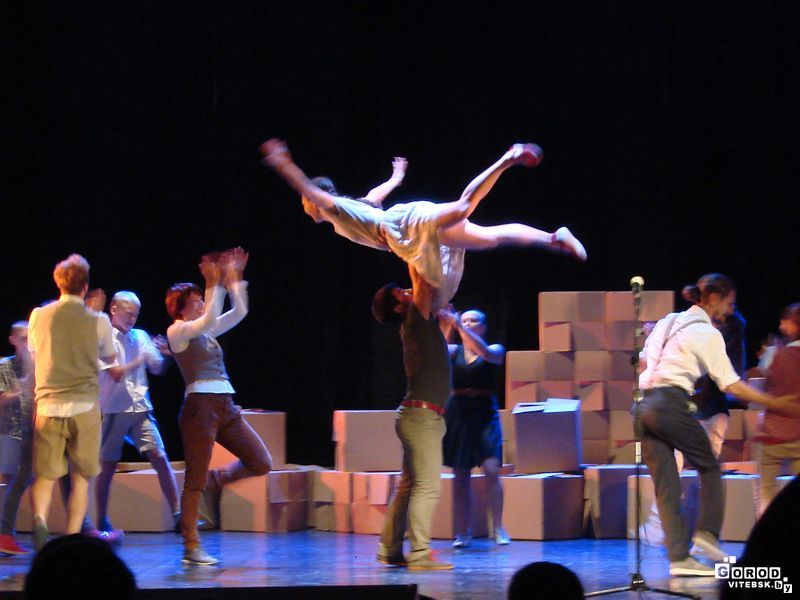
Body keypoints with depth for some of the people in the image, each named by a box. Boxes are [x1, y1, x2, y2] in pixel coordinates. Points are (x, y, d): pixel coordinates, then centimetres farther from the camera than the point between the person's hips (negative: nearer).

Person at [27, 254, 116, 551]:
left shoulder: (39, 316, 3)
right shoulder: (98, 320, -1)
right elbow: (109, 356, 18)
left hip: (48, 406, 1)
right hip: (84, 406, -1)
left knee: (44, 476, 6)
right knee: (81, 478, 8)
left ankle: (39, 518, -23)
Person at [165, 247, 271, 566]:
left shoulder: (205, 331, 21)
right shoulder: (177, 331, -1)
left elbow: (239, 312, 17)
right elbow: (209, 319, -17)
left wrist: (235, 277, 12)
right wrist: (215, 283, -12)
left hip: (226, 407, 8)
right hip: (200, 406, -8)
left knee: (261, 463, 3)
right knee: (195, 479, -4)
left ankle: (215, 481, 21)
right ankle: (191, 547, 0)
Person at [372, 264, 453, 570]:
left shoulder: (424, 322, 14)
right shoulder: (415, 320, -10)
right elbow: (421, 281, -16)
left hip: (419, 417, 9)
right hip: (423, 416, -9)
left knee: (409, 486, 10)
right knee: (426, 487, -11)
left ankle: (390, 550, 12)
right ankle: (419, 553, -13)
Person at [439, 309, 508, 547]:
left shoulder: (496, 350, 3)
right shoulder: (453, 350, 9)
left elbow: (485, 352, -19)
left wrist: (459, 326, -26)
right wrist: (445, 324, -24)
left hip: (484, 413, -2)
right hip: (458, 413, 2)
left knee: (491, 469, -13)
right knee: (460, 474, 4)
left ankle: (497, 527, -3)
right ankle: (463, 532, 9)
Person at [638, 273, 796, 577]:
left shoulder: (669, 322, 21)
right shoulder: (707, 333, -2)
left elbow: (644, 361, 22)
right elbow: (731, 385, -5)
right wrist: (775, 402, -1)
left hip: (644, 403, 7)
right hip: (672, 403, -7)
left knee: (666, 484, 4)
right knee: (709, 467, 11)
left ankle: (679, 557, 1)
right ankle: (707, 532, -2)